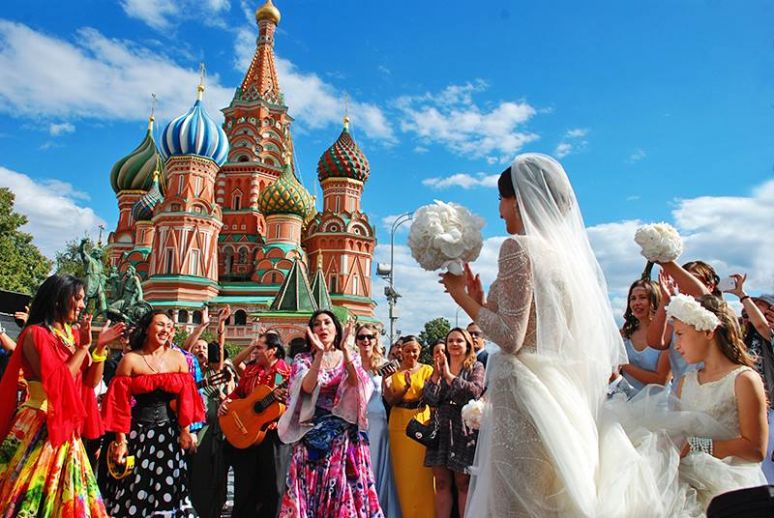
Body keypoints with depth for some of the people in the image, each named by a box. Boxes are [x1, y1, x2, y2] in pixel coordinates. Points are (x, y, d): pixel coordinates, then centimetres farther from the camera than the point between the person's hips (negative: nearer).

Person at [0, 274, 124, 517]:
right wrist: (83, 346, -15)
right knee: (32, 496, 3)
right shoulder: (35, 334, -12)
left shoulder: (73, 334, 9)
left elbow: (91, 381, 8)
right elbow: (57, 384, -20)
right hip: (38, 427, -7)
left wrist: (101, 347, -3)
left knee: (66, 496, 12)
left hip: (66, 428, 7)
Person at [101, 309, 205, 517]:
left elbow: (186, 396, 2)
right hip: (138, 432, -2)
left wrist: (185, 430, -2)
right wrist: (121, 440, -9)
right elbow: (120, 403, -7)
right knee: (134, 494, 6)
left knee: (167, 491, 8)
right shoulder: (130, 359, -6)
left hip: (170, 432, 2)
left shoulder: (178, 357, 2)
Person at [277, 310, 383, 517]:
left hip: (345, 436, 0)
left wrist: (344, 349, -24)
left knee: (345, 492, 0)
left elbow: (358, 384, -14)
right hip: (314, 436, 0)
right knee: (311, 490, 0)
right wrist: (320, 353, -25)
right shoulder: (303, 360, 4)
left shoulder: (351, 357, 6)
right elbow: (307, 387, -15)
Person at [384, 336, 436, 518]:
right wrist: (406, 388, -20)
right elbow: (390, 401, -4)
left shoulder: (427, 370, 3)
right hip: (399, 425, 1)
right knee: (404, 474, 6)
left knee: (423, 473, 2)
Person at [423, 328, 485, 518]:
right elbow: (430, 399, -1)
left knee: (463, 484, 4)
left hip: (464, 430, -3)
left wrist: (449, 375, -13)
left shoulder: (476, 367, 2)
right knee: (442, 483, 7)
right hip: (441, 429, 3)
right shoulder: (439, 368, 11)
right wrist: (437, 372, -10)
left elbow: (475, 391, -17)